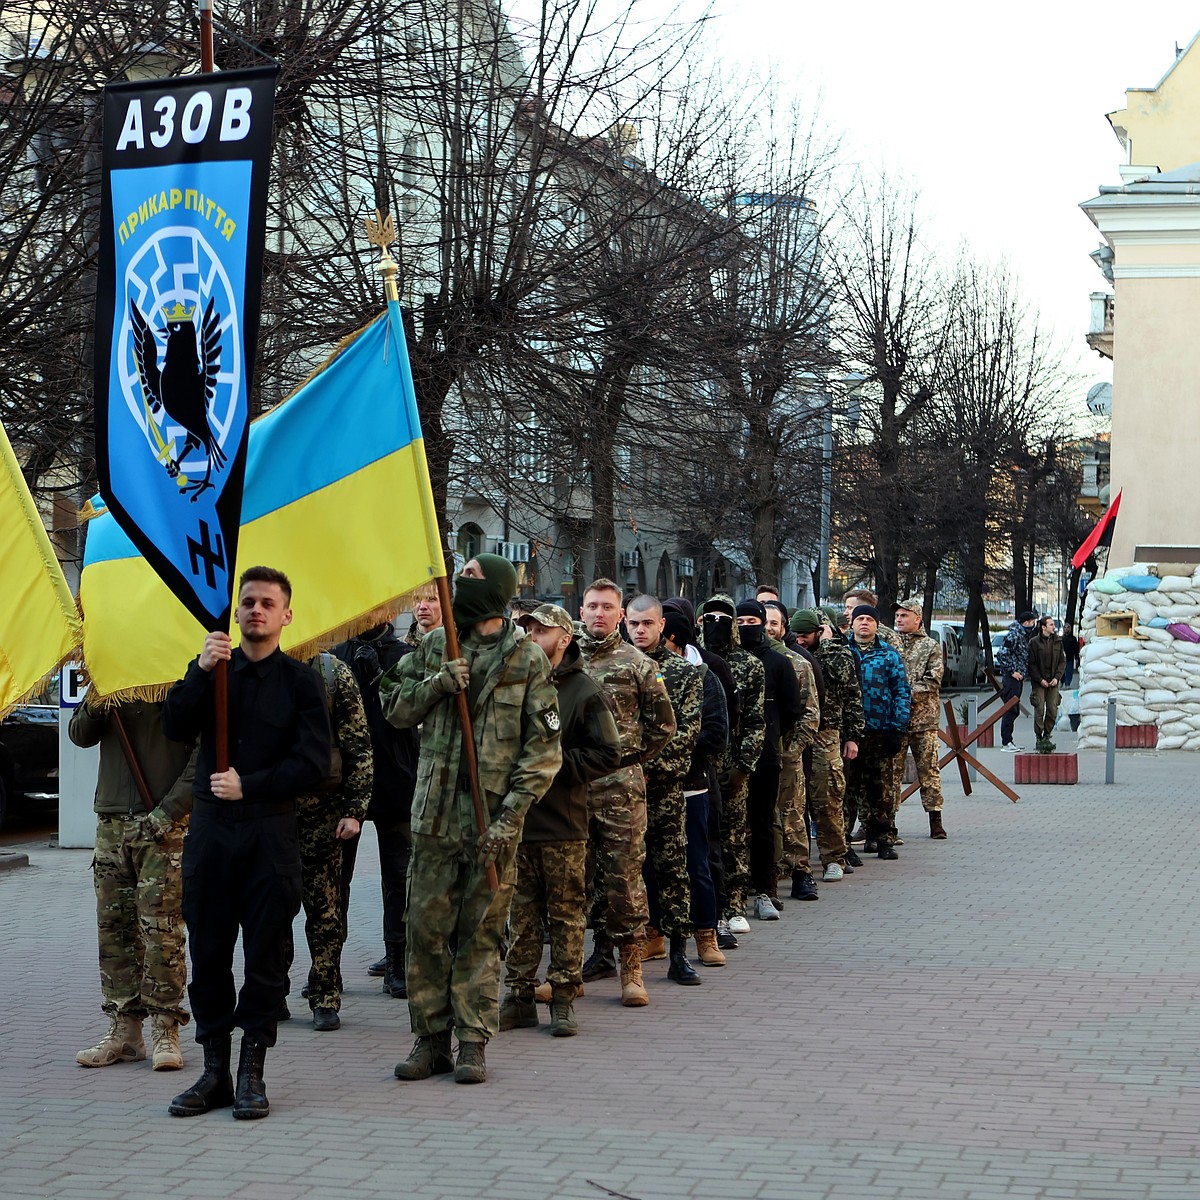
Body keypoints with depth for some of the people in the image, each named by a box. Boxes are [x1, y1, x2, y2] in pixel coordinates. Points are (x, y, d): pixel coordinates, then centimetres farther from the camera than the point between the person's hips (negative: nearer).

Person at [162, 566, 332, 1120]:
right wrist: (200, 672, -16)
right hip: (210, 828, 3)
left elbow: (313, 763, -3)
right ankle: (214, 1070, 13)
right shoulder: (214, 670, 12)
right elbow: (175, 728, -3)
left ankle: (251, 1073, 7)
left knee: (266, 953, -1)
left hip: (271, 830, -3)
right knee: (208, 950, 5)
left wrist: (249, 785, -10)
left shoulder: (300, 680, 3)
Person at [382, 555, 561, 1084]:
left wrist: (509, 817, -13)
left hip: (493, 820, -3)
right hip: (435, 816, 3)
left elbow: (544, 750, -5)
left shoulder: (527, 659, -2)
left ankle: (473, 1041, 10)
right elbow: (394, 708, 12)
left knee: (481, 933, 3)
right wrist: (436, 683, -8)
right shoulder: (434, 646, 9)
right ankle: (430, 1038, 14)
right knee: (426, 927, 4)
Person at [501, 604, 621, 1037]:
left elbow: (607, 754, -6)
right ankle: (519, 997, 15)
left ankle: (563, 1000, 10)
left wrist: (557, 763, -14)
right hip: (517, 819, 3)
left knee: (566, 915, 3)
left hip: (564, 824, -3)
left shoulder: (584, 690, -3)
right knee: (522, 915, 8)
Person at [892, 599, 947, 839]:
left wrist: (908, 694, -14)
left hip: (923, 718, -2)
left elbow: (932, 682, -5)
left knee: (928, 768, 1)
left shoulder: (931, 646, 4)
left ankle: (935, 821, 4)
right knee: (892, 769, 2)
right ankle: (889, 818, 6)